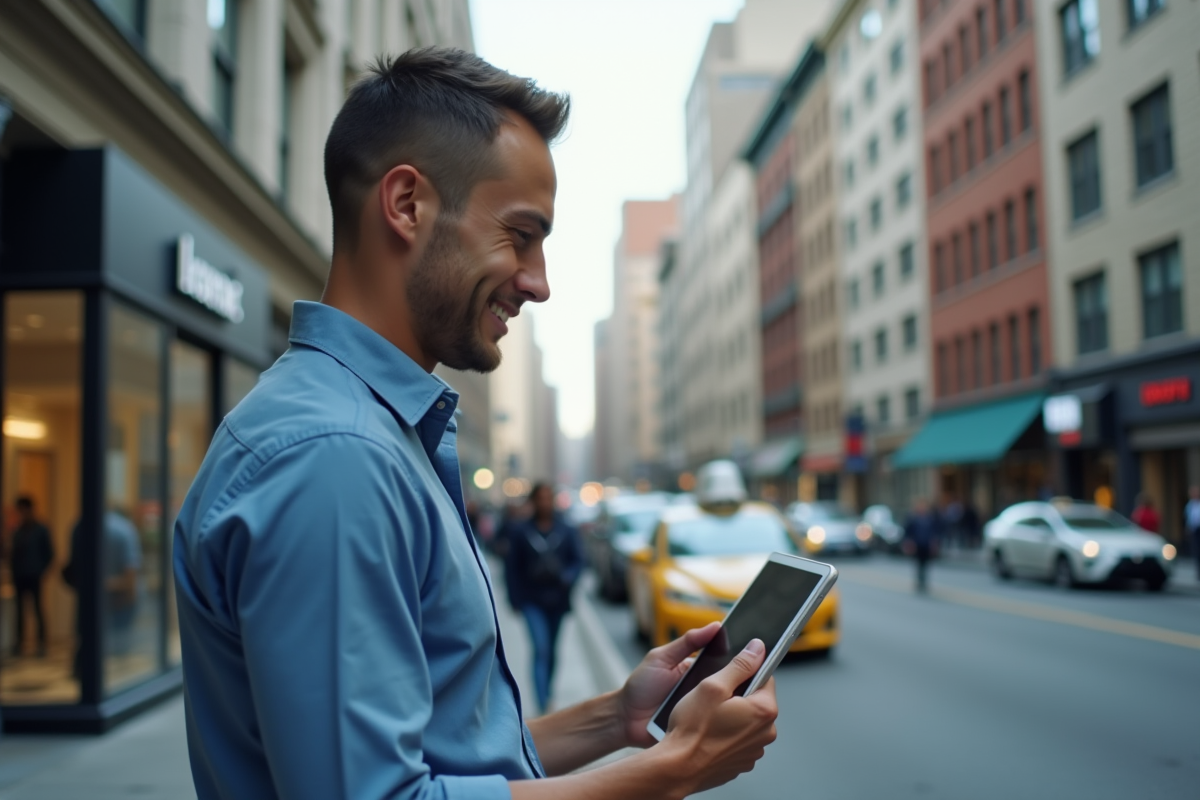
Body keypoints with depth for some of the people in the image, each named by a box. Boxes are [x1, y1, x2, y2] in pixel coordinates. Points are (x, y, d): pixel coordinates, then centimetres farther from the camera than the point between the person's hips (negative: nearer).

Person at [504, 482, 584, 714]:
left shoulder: (567, 531, 0)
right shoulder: (521, 532, -3)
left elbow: (578, 560, 0)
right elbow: (512, 568, 1)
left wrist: (567, 578, -20)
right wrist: (516, 599, -2)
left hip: (557, 599, 3)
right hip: (532, 601, -2)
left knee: (551, 650, 15)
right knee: (541, 648, -14)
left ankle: (547, 694, 34)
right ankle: (543, 704, -17)